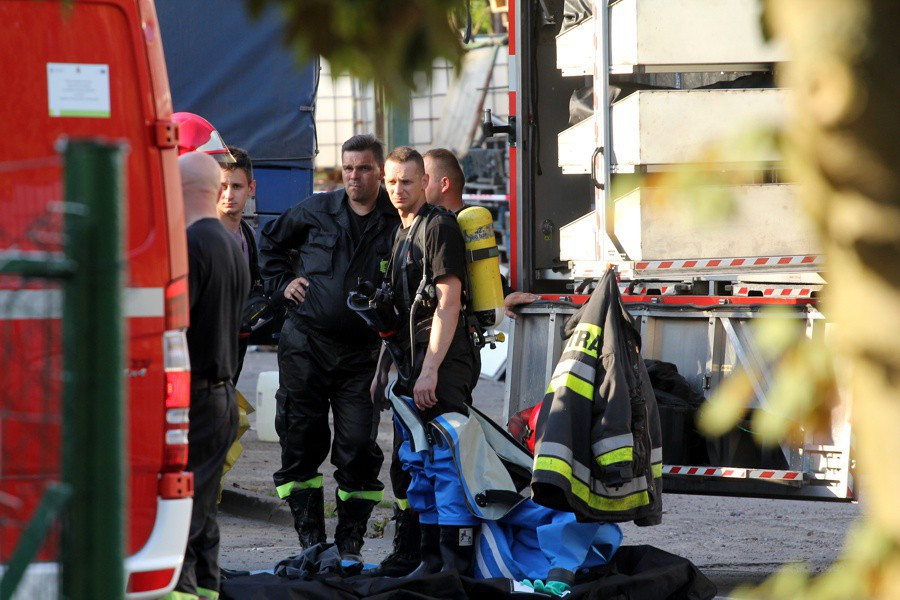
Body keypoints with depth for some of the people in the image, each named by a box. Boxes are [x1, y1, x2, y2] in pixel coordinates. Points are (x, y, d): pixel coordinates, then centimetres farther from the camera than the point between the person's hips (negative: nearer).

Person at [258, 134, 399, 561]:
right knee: (302, 442, 2)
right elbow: (271, 241, 24)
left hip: (361, 354, -2)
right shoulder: (315, 211, 7)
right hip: (306, 345, 2)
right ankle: (311, 539, 9)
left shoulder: (397, 223, 2)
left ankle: (350, 544, 5)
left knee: (358, 449, -4)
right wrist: (282, 283, 11)